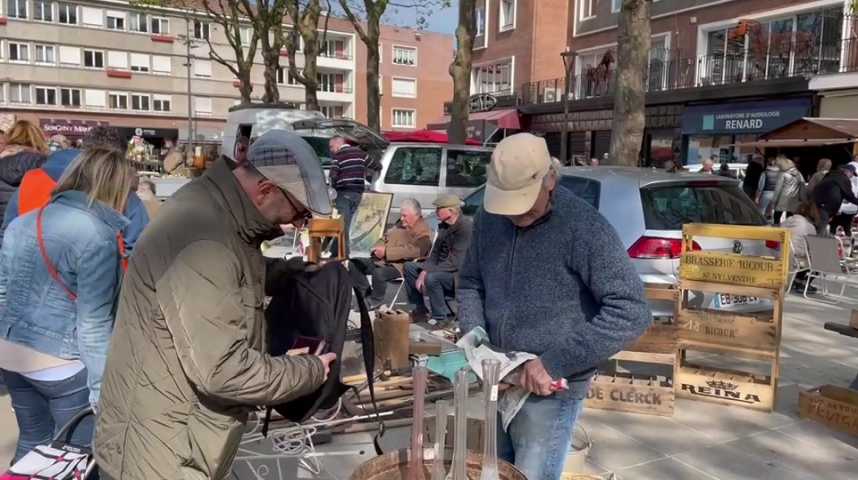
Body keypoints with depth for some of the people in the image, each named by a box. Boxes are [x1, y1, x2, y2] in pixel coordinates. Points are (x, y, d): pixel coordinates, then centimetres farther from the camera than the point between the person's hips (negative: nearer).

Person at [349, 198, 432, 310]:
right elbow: (386, 239, 28)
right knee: (354, 264, 0)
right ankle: (367, 295, 4)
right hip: (382, 260, 9)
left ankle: (375, 302, -9)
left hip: (401, 265, -9)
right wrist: (378, 248, 4)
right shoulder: (401, 224, 19)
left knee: (379, 273, -37)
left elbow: (412, 251, -25)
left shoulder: (423, 232, -10)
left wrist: (386, 251, -25)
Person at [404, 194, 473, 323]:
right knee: (409, 267, 4)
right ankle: (420, 310, 9)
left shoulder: (465, 227, -22)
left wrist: (427, 273, -24)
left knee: (432, 278, -34)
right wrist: (424, 271, -10)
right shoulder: (444, 226, 7)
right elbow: (435, 254, 8)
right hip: (443, 270, 9)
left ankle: (441, 319, -15)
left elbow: (455, 262, -27)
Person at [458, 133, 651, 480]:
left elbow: (631, 312, -23)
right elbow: (469, 283, 12)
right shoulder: (489, 218, 0)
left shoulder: (584, 228, -19)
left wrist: (556, 362, -25)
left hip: (550, 391, -6)